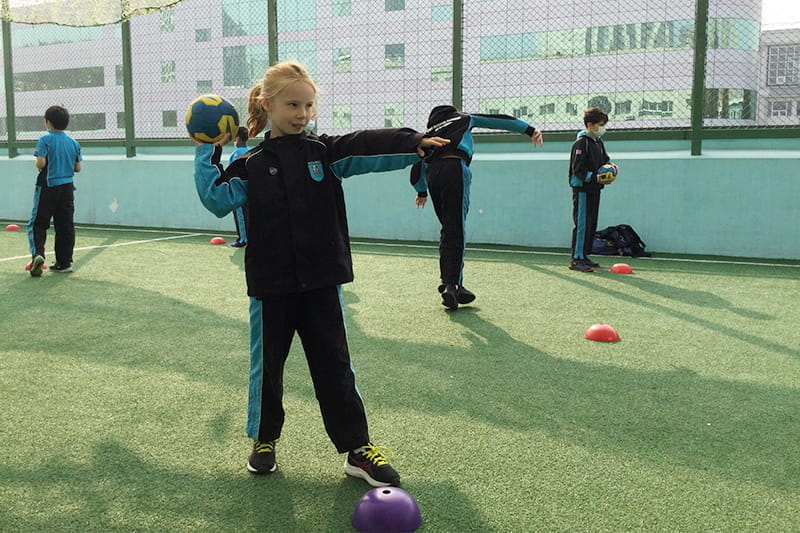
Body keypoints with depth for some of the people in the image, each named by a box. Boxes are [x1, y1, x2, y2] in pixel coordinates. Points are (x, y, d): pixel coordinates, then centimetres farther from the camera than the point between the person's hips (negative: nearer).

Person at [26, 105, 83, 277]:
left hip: (48, 187, -4)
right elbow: (78, 168, 7)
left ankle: (37, 254, -19)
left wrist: (37, 165, 5)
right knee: (65, 226, 7)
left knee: (38, 224, 2)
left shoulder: (45, 140, -8)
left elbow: (41, 163, -17)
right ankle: (64, 262, 10)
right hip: (67, 188, 4)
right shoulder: (74, 143, 6)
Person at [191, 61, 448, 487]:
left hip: (321, 281, 0)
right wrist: (206, 152, -8)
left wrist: (416, 144, -24)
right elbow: (217, 200, -9)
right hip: (271, 284, 0)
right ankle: (264, 440, 33)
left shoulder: (325, 152, 3)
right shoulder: (251, 166, 2)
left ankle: (358, 449, 15)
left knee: (334, 365, 6)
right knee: (267, 364, 12)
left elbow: (370, 149, -11)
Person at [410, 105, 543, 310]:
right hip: (454, 167, -4)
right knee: (456, 231, -8)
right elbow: (499, 121, 24)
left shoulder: (428, 133, 33)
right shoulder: (463, 119, 28)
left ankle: (448, 282, 10)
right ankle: (452, 285, -17)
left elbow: (418, 167, 28)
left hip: (432, 173, 4)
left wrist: (422, 192, 41)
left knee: (447, 230, 14)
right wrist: (529, 130, 23)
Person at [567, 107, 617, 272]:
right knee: (582, 224, -9)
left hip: (594, 190, 9)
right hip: (582, 189, -9)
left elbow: (604, 160, 23)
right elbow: (578, 169, -17)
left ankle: (584, 256, 21)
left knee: (592, 225, 12)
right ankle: (576, 259, -6)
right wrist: (595, 178, -25)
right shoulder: (581, 143, -12)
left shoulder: (599, 142, 15)